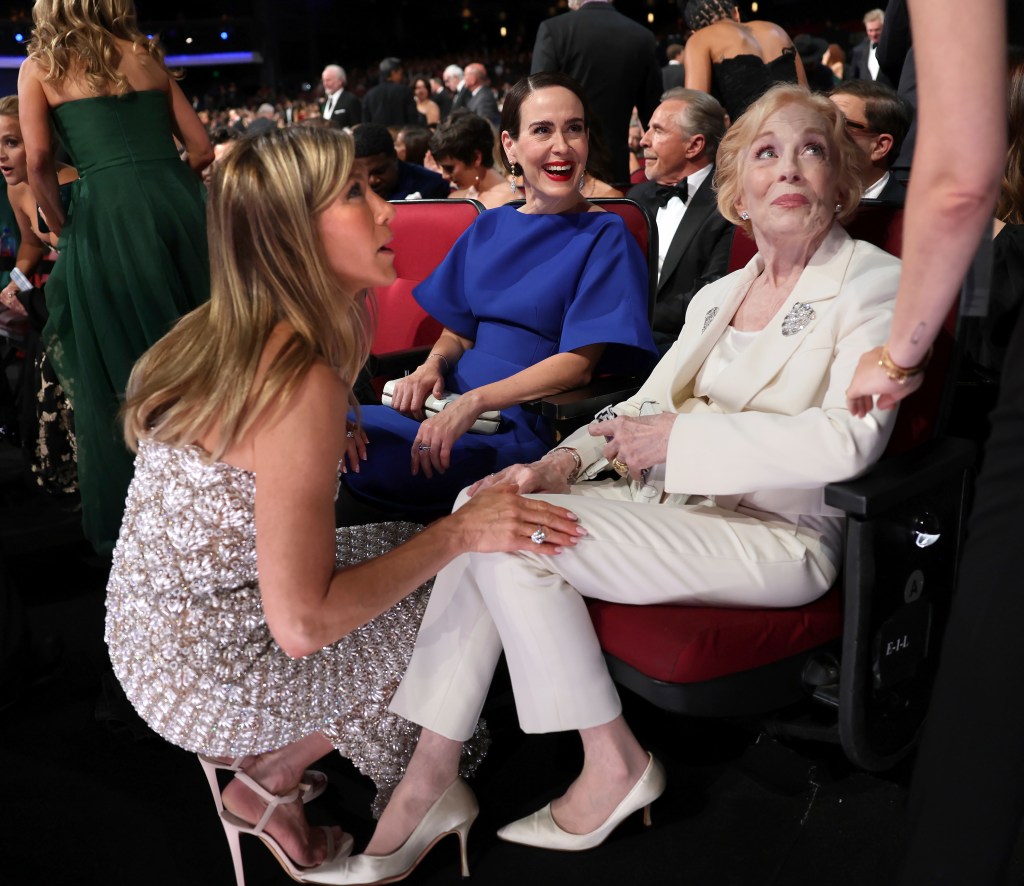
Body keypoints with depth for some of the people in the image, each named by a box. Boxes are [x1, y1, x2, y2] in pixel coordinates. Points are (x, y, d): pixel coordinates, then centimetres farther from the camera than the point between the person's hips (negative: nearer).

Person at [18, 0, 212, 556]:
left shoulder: (39, 67, 9)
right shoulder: (146, 56, 19)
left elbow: (38, 162, -4)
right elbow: (201, 148, 16)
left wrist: (62, 228, 9)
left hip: (108, 217, -3)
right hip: (179, 204, 4)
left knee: (116, 371, 6)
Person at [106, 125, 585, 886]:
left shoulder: (221, 330, -2)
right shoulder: (303, 383, -29)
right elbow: (303, 625, -29)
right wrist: (461, 533, -22)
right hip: (207, 673, -8)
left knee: (400, 546, 19)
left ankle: (262, 750, 23)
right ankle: (270, 782, 17)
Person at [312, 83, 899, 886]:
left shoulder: (873, 284, -5)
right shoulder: (719, 295, 18)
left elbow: (849, 439, -20)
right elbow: (646, 405, 15)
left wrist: (679, 436, -18)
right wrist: (563, 463, -4)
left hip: (783, 536, -7)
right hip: (679, 508, 7)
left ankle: (613, 763, -5)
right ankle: (431, 777, -11)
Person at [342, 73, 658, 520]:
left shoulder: (605, 237, -2)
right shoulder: (488, 228, 15)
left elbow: (579, 362, -11)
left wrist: (474, 401, -23)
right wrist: (434, 364, -5)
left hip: (526, 424, -5)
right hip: (453, 401, 6)